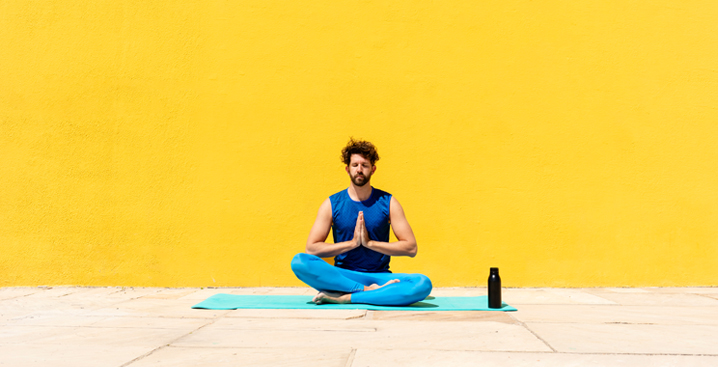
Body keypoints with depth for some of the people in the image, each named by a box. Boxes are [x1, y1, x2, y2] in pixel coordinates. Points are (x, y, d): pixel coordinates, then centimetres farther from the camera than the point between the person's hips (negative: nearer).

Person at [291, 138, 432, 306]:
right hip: (342, 276, 0)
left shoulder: (388, 202, 4)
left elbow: (411, 247, -2)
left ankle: (345, 298, -28)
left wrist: (370, 242, -10)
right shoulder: (332, 204, 4)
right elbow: (311, 248, -3)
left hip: (379, 276, 0)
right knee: (299, 262, -28)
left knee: (423, 284, -29)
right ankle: (369, 291, -26)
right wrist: (352, 243, -10)